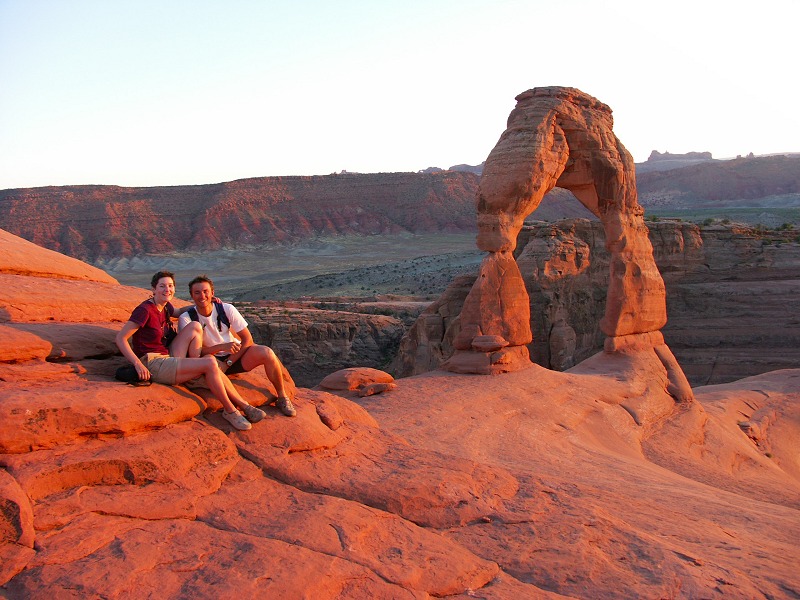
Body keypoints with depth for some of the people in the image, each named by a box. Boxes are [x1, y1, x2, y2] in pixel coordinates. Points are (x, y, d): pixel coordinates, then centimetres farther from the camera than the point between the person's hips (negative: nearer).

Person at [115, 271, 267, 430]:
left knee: (195, 328, -8)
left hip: (166, 359, 8)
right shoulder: (145, 310, -14)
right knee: (210, 364, -21)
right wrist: (138, 364, -25)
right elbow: (121, 338, -16)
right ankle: (230, 410, -10)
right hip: (152, 365, -8)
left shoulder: (165, 307, 10)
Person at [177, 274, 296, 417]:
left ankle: (282, 397, -9)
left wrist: (228, 363, -18)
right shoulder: (186, 318, -11)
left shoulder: (227, 309, -8)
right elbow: (194, 351, -16)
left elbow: (247, 339, -8)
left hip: (235, 357, 2)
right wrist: (222, 347, -32)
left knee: (267, 353, -26)